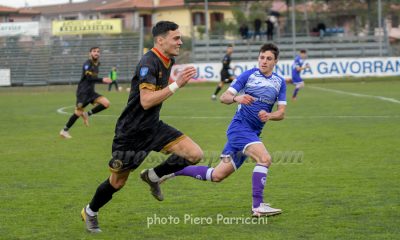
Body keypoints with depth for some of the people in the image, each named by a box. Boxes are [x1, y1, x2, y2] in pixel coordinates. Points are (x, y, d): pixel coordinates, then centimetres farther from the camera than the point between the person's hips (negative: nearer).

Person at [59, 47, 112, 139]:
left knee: (106, 103, -10)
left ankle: (87, 114, 3)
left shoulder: (97, 64, 13)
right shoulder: (87, 64, -12)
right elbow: (89, 78, -24)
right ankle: (65, 130, 6)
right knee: (78, 112, -10)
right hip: (83, 92, -7)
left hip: (91, 92, 7)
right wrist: (102, 80, -29)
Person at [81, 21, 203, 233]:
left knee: (195, 154, -10)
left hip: (152, 126, 7)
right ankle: (90, 212, 33)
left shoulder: (169, 61, 4)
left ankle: (153, 176, 11)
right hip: (131, 132, -7)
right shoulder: (148, 62, -23)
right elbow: (146, 101, -32)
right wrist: (177, 85, -33)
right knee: (117, 183, 5)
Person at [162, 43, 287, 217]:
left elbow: (281, 113, 7)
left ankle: (175, 170, 21)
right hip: (240, 126, -6)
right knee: (264, 158, -29)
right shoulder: (248, 75, -2)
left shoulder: (280, 82, 11)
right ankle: (258, 206, -25)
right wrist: (237, 98, -26)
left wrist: (269, 116, -15)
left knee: (217, 175, 6)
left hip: (253, 133, 6)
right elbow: (224, 97, -4)